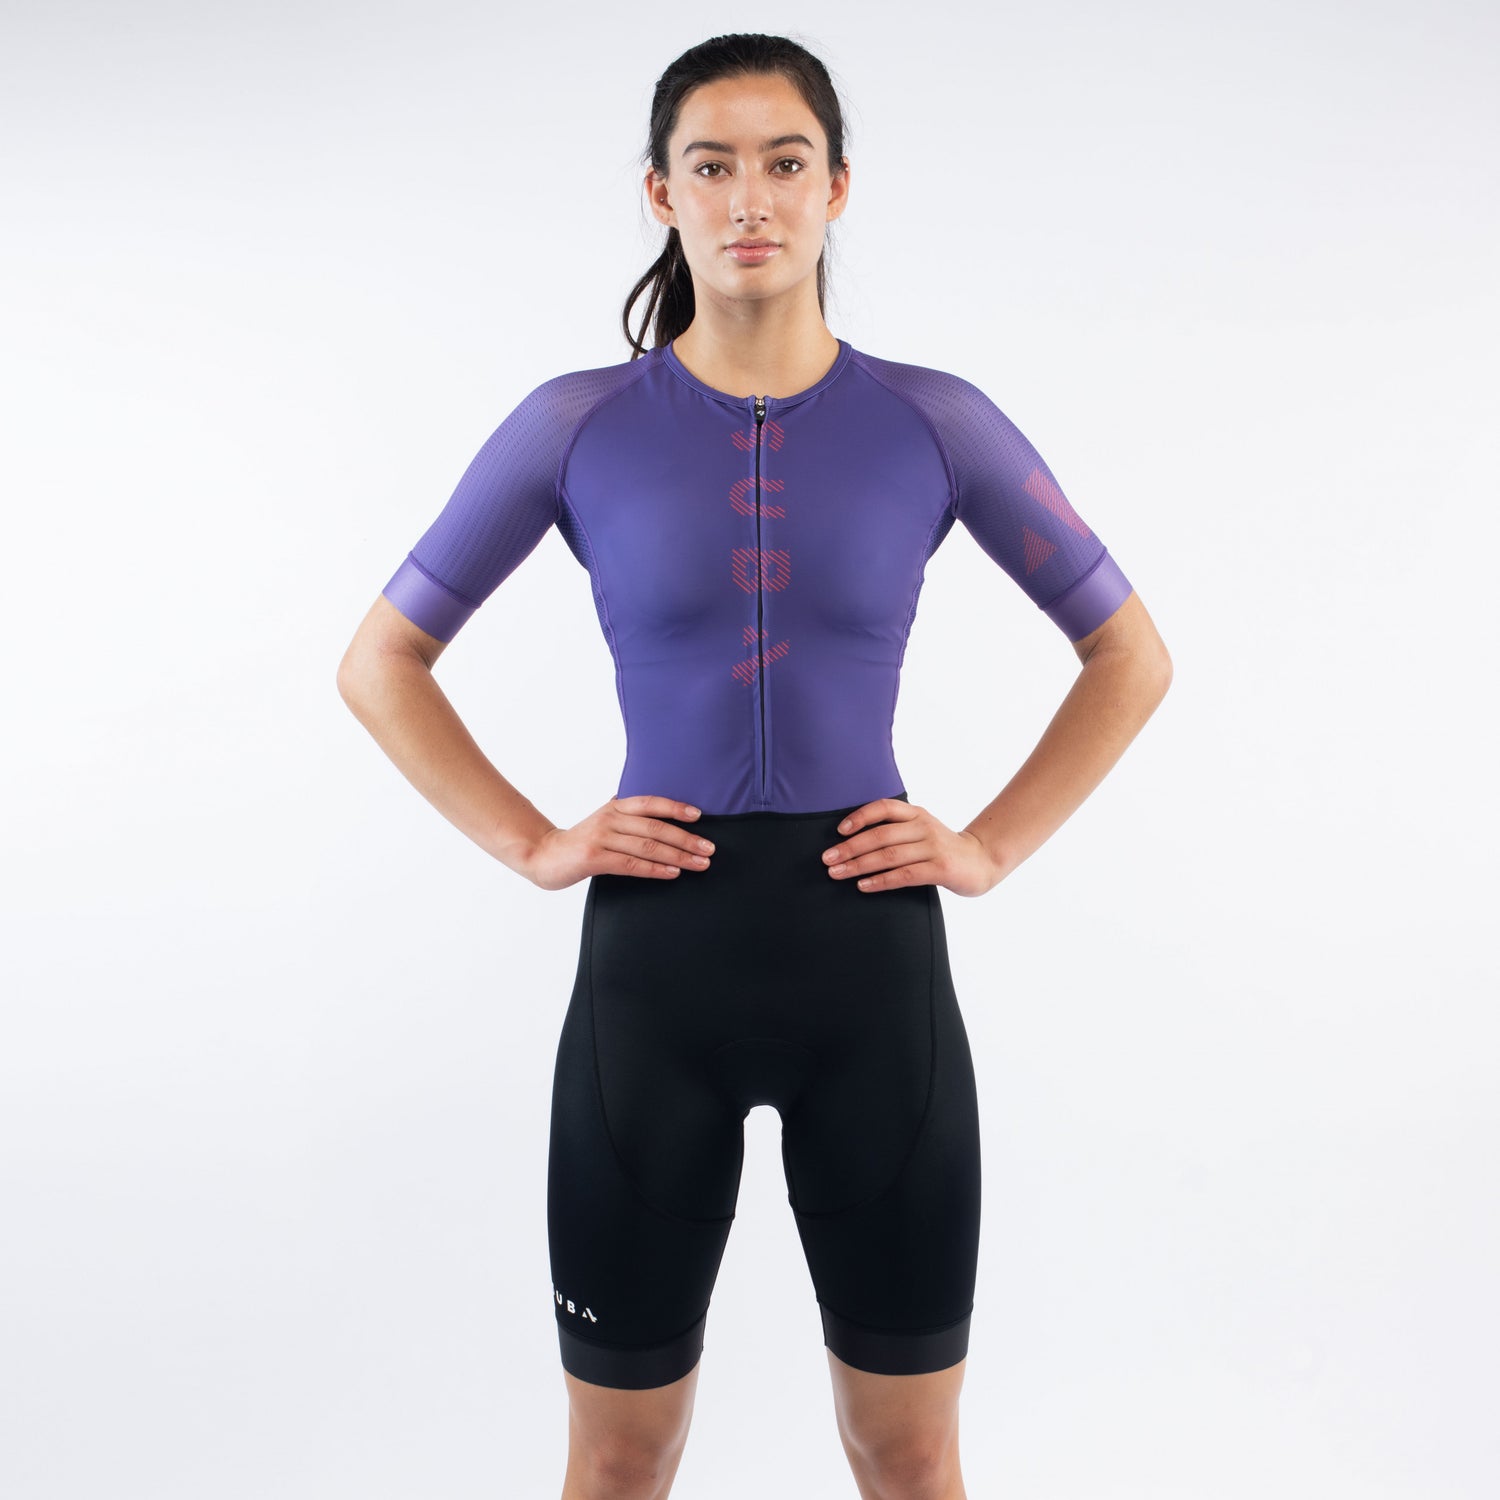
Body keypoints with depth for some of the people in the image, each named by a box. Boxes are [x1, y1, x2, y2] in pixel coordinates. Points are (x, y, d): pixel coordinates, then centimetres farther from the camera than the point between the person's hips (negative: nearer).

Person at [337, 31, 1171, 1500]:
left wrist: (992, 847, -1)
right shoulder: (575, 425, -1)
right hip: (654, 963, 0)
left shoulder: (936, 423, 0)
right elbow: (380, 663, 7)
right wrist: (533, 844, -3)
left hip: (872, 961, 1)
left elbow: (1132, 657, 9)